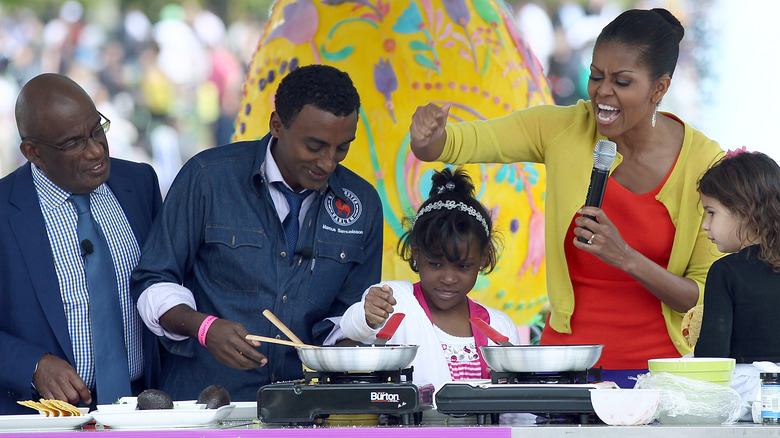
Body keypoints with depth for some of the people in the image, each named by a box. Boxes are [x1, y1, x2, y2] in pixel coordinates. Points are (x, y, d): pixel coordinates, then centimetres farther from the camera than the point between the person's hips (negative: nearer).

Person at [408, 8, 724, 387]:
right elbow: (458, 142, -7)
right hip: (566, 353, 2)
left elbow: (706, 296, -7)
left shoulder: (703, 161, -8)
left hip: (655, 366, -2)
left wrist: (626, 257, -22)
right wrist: (428, 137, -31)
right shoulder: (564, 130, -3)